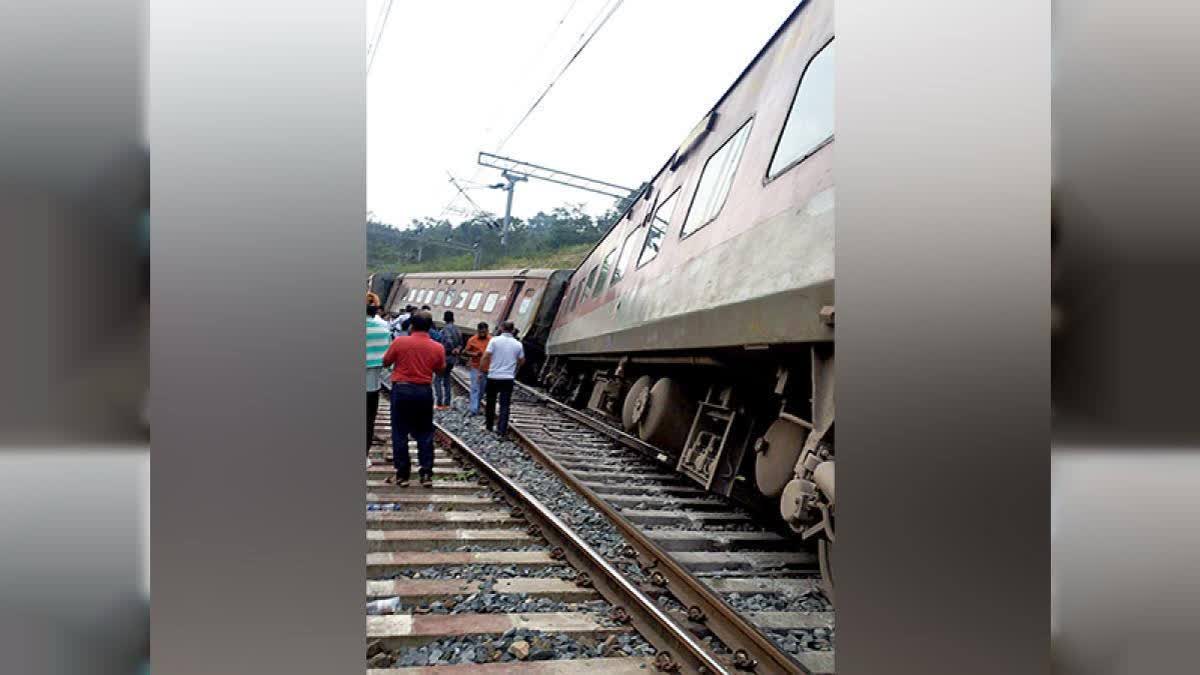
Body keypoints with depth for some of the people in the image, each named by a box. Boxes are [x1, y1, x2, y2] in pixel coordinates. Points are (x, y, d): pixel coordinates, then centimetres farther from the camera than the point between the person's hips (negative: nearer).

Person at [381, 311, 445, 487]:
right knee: (424, 434, 11)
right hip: (424, 391, 2)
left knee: (400, 433, 6)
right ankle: (426, 474, 9)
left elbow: (386, 361, 3)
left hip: (401, 389, -2)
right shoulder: (437, 347, -4)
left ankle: (402, 474, 9)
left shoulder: (400, 341, -9)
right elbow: (440, 369, 9)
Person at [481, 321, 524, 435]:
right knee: (505, 405, 3)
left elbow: (485, 357, -12)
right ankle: (501, 429, -2)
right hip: (508, 378, 1)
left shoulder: (495, 340, -7)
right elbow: (521, 361, 14)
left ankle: (489, 426, 26)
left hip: (493, 377, -1)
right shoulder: (518, 344, 2)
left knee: (491, 403, 15)